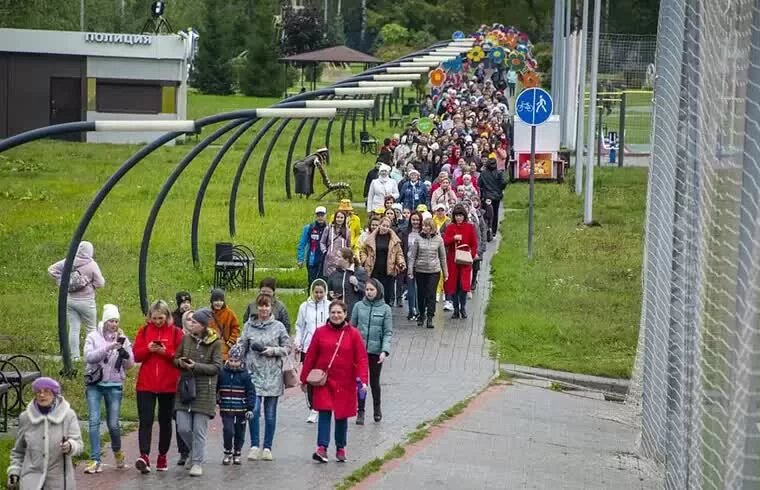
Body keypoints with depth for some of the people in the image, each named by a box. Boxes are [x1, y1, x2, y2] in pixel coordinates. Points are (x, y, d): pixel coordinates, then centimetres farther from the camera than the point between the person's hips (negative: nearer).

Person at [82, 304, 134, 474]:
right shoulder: (93, 337, 1)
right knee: (94, 421, -10)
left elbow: (130, 364, 2)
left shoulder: (122, 339, 6)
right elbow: (88, 356, -14)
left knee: (113, 423, 1)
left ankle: (117, 452, 29)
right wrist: (107, 348, -25)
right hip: (95, 384, -1)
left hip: (114, 385, 1)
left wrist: (123, 349, -16)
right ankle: (95, 460, -8)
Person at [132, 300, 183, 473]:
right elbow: (136, 355, 3)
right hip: (146, 385, 0)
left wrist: (165, 352, -19)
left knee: (165, 420, 10)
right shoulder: (144, 331, 7)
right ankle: (144, 456, -21)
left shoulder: (176, 333, 2)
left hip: (168, 385, 0)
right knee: (145, 420, -11)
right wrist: (148, 349, -15)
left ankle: (162, 456, 20)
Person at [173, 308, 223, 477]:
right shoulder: (186, 338, 6)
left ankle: (197, 462, 10)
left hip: (204, 391, -4)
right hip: (185, 387, 4)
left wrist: (196, 366, -18)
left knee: (199, 430, -1)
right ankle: (196, 451, 29)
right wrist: (180, 362, -10)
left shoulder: (215, 343, -6)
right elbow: (175, 358, 14)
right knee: (183, 428, 2)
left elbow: (216, 367, -9)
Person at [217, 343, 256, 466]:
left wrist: (250, 408, -5)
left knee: (239, 433, 9)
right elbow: (215, 389, 10)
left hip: (241, 410, 0)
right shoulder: (222, 373, -1)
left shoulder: (245, 375, -4)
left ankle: (237, 454, 23)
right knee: (228, 431, -11)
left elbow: (251, 392, -2)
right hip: (226, 410, 0)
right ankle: (227, 453, 5)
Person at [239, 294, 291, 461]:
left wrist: (274, 350, -11)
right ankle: (254, 446, -1)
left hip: (272, 375, 0)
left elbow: (287, 348, 6)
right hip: (253, 373, 0)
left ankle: (267, 447, 14)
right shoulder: (249, 326, 5)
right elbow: (242, 348, 8)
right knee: (254, 410, -12)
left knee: (270, 413, 5)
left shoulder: (278, 326, 2)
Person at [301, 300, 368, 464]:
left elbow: (361, 358, -3)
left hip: (345, 383, 0)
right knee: (324, 413, -10)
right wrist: (304, 379, 5)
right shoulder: (320, 332, 2)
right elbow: (310, 357, 5)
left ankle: (340, 449, 23)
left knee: (342, 416, 10)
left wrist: (363, 380, -14)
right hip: (323, 381, 0)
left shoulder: (353, 334, 0)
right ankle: (322, 448, -14)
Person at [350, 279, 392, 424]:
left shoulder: (385, 309, -3)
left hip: (376, 351, -1)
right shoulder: (359, 306, 1)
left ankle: (377, 408, 31)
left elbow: (388, 332, -4)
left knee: (374, 381, 10)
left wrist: (385, 351, -15)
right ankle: (360, 411, 11)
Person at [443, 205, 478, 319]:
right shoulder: (450, 227, 6)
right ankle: (456, 309, 12)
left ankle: (463, 308, 3)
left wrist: (472, 255, -6)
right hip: (452, 260, 1)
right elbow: (445, 242, -2)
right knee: (453, 285, 2)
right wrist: (453, 238, -18)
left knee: (464, 284, -11)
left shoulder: (470, 227, 5)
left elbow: (474, 244, 5)